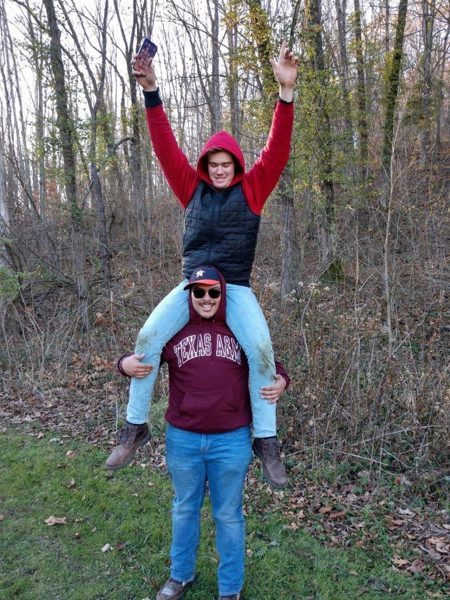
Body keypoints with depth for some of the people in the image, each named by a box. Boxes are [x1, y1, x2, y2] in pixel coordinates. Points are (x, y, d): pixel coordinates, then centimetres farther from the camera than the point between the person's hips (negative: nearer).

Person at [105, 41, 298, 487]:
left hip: (237, 289, -2)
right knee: (148, 338, -18)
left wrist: (286, 91, -17)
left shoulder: (251, 190, 5)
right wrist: (151, 93, -6)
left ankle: (266, 439, -9)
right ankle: (135, 425, -1)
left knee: (260, 349, -26)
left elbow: (277, 151, -6)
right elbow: (166, 148, 4)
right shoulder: (192, 188, 10)